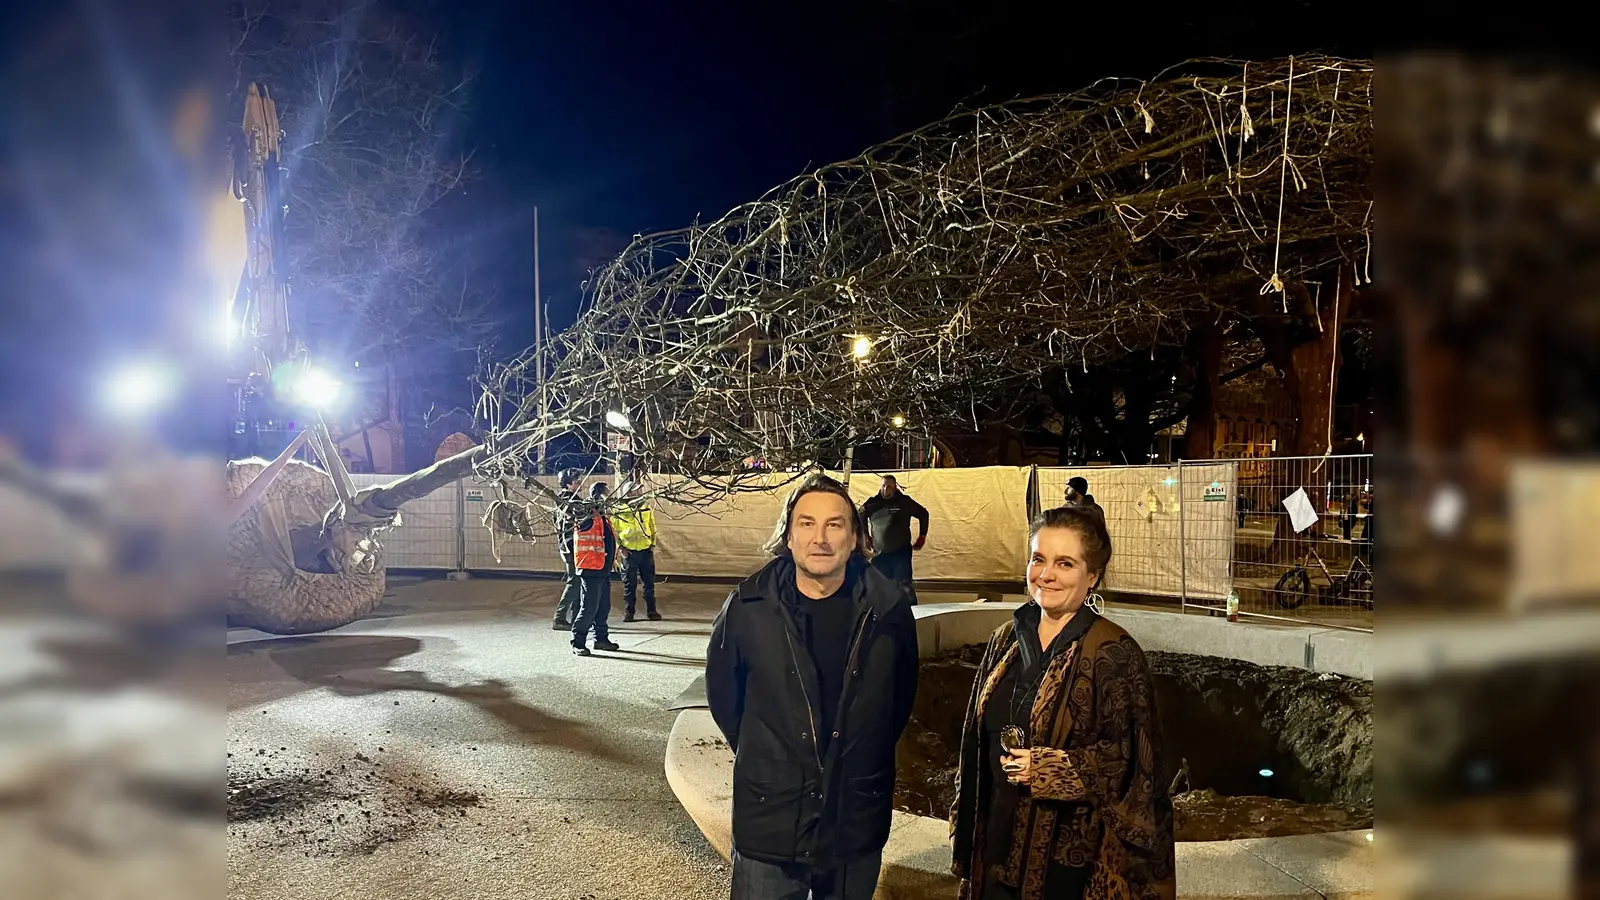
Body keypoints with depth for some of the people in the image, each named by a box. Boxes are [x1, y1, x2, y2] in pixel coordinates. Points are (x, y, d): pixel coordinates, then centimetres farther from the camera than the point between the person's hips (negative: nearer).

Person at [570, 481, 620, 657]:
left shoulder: (603, 518, 17)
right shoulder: (588, 516, -10)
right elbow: (580, 524, -30)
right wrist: (593, 513, -42)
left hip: (604, 569, 9)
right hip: (590, 569, -9)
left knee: (604, 606, 15)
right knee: (589, 607, -9)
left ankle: (601, 638, 25)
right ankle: (578, 642, -2)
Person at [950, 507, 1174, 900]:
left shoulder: (1114, 653, -13)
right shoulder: (1006, 641, 4)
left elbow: (1130, 759, -14)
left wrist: (1047, 769, -20)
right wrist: (965, 830, 12)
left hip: (1070, 857, -5)